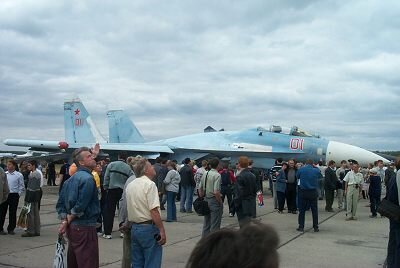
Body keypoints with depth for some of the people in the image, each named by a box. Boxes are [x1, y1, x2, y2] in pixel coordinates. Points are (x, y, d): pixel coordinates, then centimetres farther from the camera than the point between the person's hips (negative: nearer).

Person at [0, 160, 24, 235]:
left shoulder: (19, 175, -3)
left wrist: (18, 194, -5)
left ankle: (11, 229, 16)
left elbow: (22, 187, 2)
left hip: (14, 196, -2)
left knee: (12, 213, 4)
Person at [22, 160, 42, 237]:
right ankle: (37, 231, 18)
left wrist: (28, 199, -20)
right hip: (37, 193, 10)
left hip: (32, 194, -10)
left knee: (30, 213, -3)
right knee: (36, 213, 12)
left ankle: (30, 231, 2)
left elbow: (31, 188, -20)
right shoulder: (38, 173, 14)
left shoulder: (33, 174, -16)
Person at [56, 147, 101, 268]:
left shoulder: (71, 179, 13)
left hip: (72, 228, 9)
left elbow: (60, 203, 13)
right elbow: (81, 206, -22)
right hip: (85, 227, -9)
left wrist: (64, 220, 4)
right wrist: (69, 220, -7)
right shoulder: (88, 179, -15)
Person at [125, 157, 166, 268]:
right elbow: (154, 210, -21)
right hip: (149, 228, -8)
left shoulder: (129, 185, 10)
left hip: (134, 228, 8)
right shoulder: (149, 184, -14)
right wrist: (162, 231, -17)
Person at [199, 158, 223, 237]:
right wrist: (220, 202, -11)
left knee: (206, 224, 17)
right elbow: (216, 192, -23)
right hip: (214, 201, -7)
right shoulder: (217, 175, -17)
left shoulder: (205, 174, 6)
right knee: (215, 225, 1)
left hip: (206, 200, 7)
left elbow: (200, 188, 11)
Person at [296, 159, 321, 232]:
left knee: (302, 210, 8)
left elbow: (297, 177, 9)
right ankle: (315, 227, 13)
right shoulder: (316, 170, -4)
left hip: (303, 192, 0)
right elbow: (320, 176, 16)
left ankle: (301, 227, 8)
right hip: (313, 192, 0)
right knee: (314, 210, 10)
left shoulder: (301, 169, -6)